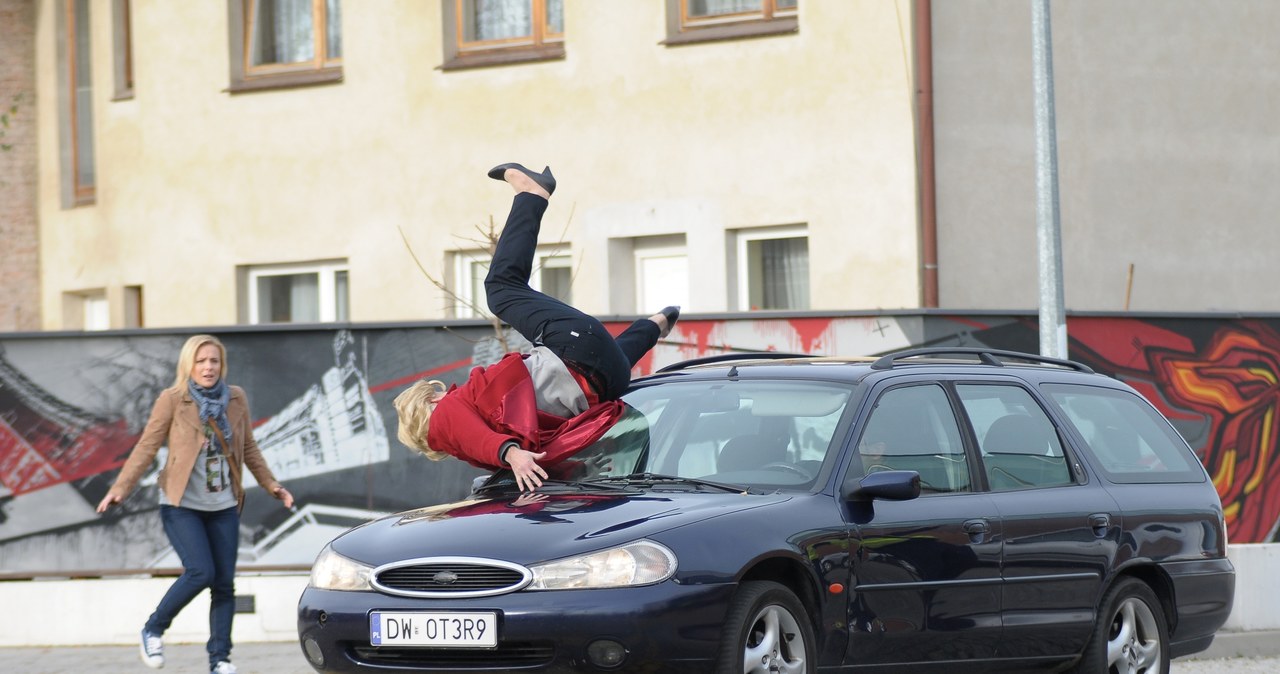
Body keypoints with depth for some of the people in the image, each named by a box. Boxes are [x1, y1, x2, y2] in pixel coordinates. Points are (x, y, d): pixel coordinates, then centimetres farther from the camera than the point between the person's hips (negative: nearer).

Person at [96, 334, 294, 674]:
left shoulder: (235, 399, 4)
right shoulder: (172, 400, -8)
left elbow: (249, 449, 16)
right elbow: (147, 446, -7)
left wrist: (271, 485, 16)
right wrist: (120, 488, -14)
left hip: (223, 506, 4)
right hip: (182, 505, -4)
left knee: (224, 583, 1)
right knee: (200, 572, -18)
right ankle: (154, 630, 3)